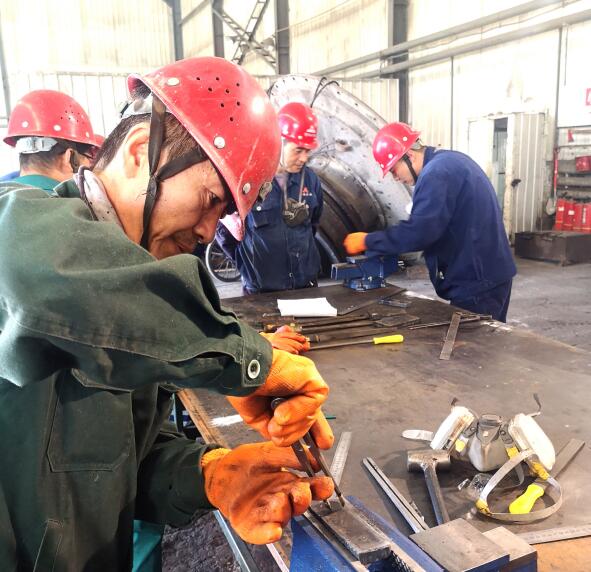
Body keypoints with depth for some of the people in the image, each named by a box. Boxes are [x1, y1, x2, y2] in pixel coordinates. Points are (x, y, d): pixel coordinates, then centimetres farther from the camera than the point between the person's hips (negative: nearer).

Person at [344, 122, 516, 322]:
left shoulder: (436, 173, -19)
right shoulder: (451, 160, 14)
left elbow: (418, 232, -26)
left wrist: (367, 241, -16)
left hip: (476, 280, -10)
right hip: (490, 274, 10)